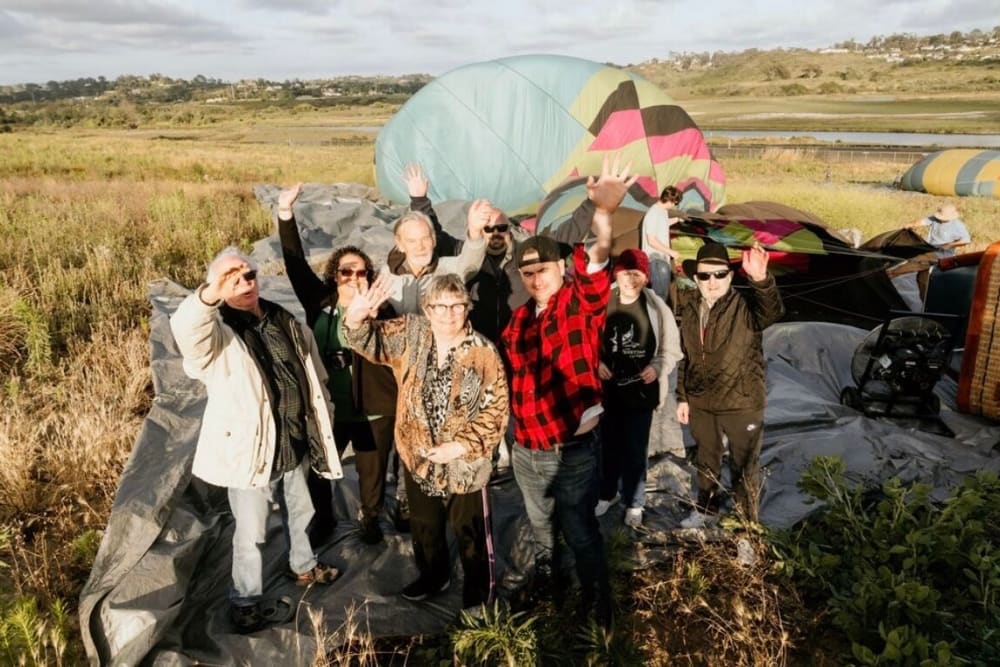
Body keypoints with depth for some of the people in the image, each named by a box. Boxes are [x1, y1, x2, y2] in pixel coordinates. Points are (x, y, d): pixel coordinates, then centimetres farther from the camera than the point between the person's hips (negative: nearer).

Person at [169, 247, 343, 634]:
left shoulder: (285, 322, 4)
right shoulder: (215, 333, -14)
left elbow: (313, 376, 11)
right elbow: (185, 328, -40)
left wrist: (322, 428, 13)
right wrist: (211, 293, -59)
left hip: (295, 444, 6)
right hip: (251, 450, -6)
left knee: (300, 512, 26)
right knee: (251, 533, 8)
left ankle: (303, 567, 51)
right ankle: (246, 605, 28)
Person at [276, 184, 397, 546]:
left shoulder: (379, 309, -8)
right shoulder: (319, 301, -3)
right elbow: (296, 263, -9)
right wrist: (285, 213, -18)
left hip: (373, 410, -2)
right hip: (327, 408, 2)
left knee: (372, 472, 17)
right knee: (317, 469, 19)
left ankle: (369, 519, 43)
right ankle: (323, 519, 45)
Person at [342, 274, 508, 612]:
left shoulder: (484, 353, -17)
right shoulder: (410, 333, -7)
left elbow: (496, 412, -14)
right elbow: (370, 340, -11)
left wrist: (458, 447, -21)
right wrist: (356, 317, -35)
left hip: (465, 465, -4)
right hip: (417, 457, 4)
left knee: (471, 534, 14)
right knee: (424, 526, 25)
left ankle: (479, 592, 38)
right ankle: (433, 576, 51)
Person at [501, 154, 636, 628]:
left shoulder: (581, 305, -11)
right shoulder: (519, 318, 5)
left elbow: (597, 259, -30)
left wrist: (603, 212, -47)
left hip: (573, 450, -6)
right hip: (526, 450, 6)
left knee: (580, 531, 6)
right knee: (540, 525, 26)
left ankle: (597, 606, 28)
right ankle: (545, 574, 52)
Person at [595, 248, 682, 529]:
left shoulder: (656, 307, -12)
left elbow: (671, 349, -3)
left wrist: (657, 368, -19)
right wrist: (596, 363, -13)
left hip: (641, 389, -1)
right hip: (609, 389, 2)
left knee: (635, 449, 8)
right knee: (609, 445, 18)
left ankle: (634, 502, 27)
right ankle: (608, 492, 40)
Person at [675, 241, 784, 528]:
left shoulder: (745, 307, -14)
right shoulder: (689, 311, 1)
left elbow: (772, 312, -38)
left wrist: (761, 279, -55)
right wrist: (682, 397, 9)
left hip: (742, 404, -5)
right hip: (701, 403, 5)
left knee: (745, 466, 10)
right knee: (706, 460, 23)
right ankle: (706, 507, 44)